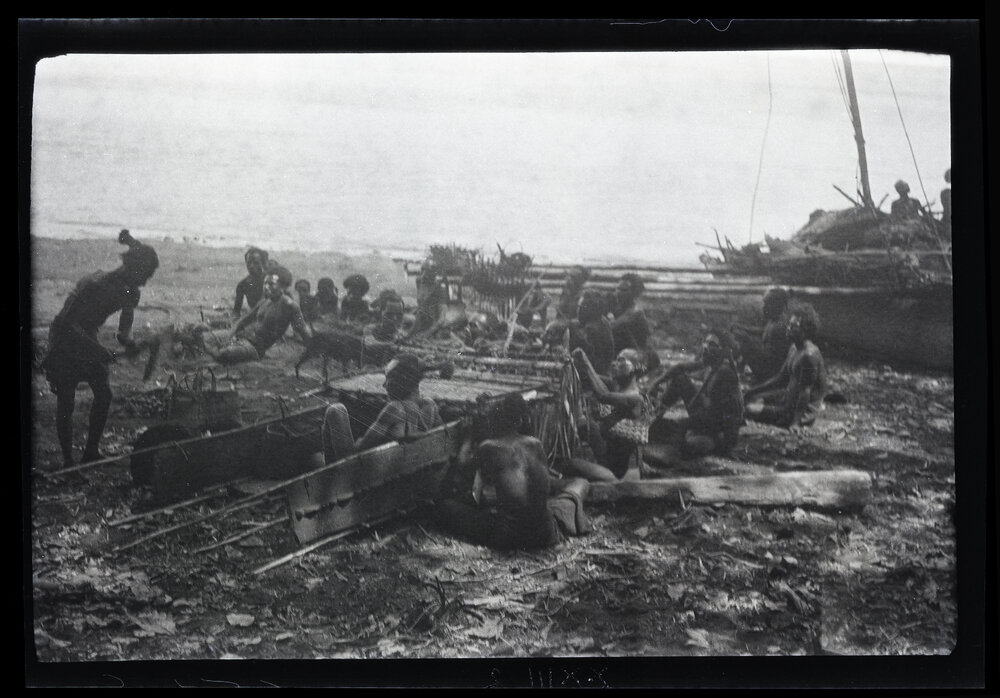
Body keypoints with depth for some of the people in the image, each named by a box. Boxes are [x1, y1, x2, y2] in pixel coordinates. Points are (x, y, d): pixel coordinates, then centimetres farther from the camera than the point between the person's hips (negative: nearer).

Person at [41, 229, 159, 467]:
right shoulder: (95, 285, -30)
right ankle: (67, 461, 2)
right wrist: (97, 349, -33)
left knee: (104, 395, 1)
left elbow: (125, 327, 1)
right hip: (65, 341, -7)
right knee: (66, 403, -5)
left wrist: (127, 339, -22)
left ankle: (91, 453, 12)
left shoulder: (130, 293, -6)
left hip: (87, 340, 7)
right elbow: (67, 322, -30)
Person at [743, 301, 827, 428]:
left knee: (749, 409, -17)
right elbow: (780, 378, 16)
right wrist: (752, 392, 12)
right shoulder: (794, 349, 9)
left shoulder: (809, 356, -24)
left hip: (804, 411, -10)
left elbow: (805, 391, -23)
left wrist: (796, 422, -22)